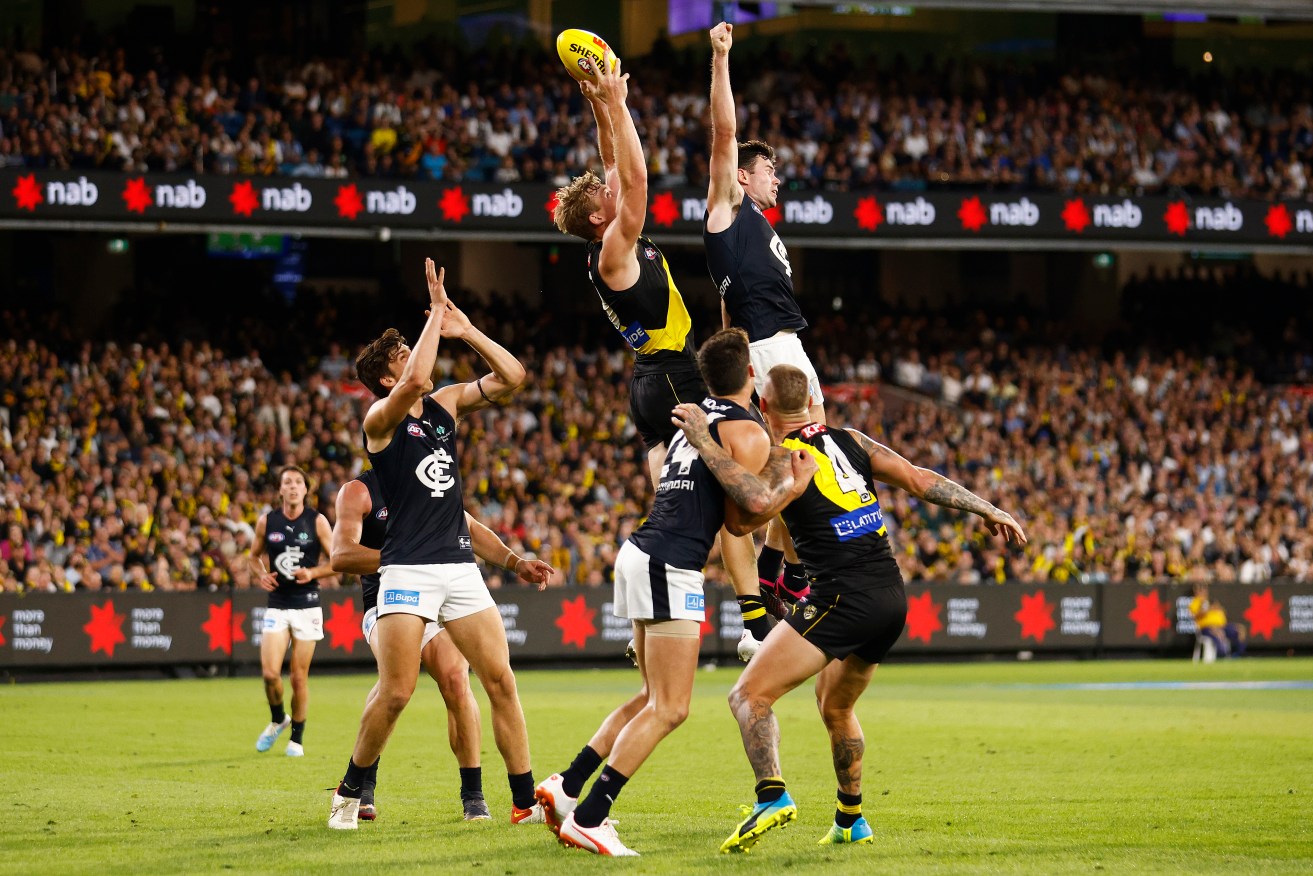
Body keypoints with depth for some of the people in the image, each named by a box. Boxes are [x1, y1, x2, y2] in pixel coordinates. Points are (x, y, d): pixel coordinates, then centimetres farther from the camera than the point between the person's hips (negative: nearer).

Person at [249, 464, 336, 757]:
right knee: (270, 673, -10)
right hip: (277, 605, 2)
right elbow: (255, 556, 18)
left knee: (299, 677, 1)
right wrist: (260, 574, -3)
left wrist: (312, 573, -16)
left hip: (307, 605, -2)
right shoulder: (266, 522, 4)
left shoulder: (317, 521, -2)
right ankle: (277, 719, 20)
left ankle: (297, 738, 16)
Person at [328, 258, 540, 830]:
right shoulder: (380, 417, -4)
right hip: (407, 568, -5)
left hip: (459, 565, 5)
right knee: (395, 692, -10)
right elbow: (417, 381, -25)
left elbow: (512, 376, 8)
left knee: (500, 681, -2)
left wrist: (465, 330, 0)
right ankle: (350, 794, 9)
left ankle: (526, 801, 1)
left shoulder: (446, 405, 13)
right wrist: (437, 313, -17)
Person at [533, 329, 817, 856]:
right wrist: (792, 485, -2)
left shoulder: (697, 415, 19)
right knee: (669, 709, -8)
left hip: (641, 553, 9)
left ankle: (566, 787, 15)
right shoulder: (747, 432, -6)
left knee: (655, 698, 19)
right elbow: (742, 519, -6)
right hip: (669, 568, -9)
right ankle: (586, 818, -14)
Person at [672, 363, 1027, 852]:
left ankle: (772, 796, -27)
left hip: (842, 599, -7)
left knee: (749, 695, -7)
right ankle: (851, 822, 32)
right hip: (892, 599, 7)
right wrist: (988, 511, 19)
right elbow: (919, 480, 12)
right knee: (835, 708, 28)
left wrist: (704, 445, -20)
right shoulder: (851, 441, 14)